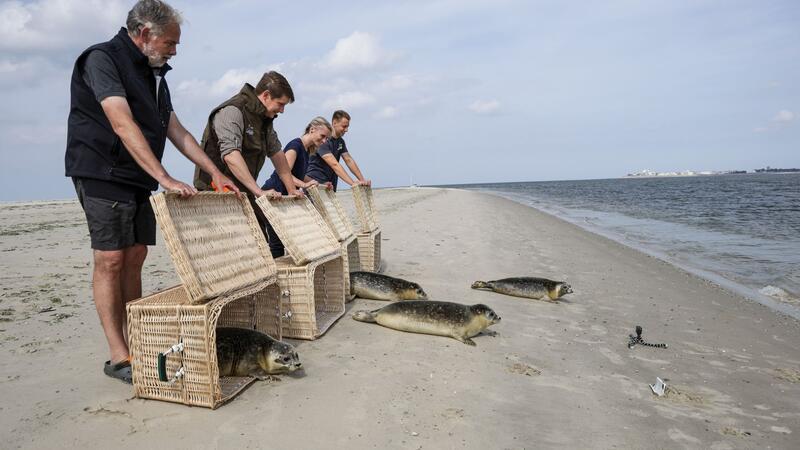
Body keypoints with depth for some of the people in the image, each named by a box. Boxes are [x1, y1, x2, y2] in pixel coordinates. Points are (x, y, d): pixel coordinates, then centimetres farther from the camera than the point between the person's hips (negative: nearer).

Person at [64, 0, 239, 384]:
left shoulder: (154, 75, 17)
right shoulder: (102, 59, -10)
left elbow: (176, 131, 17)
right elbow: (123, 125, -23)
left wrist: (215, 173, 11)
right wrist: (166, 179, -30)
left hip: (138, 180, 8)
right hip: (103, 175, -8)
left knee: (135, 258, 5)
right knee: (111, 259, -8)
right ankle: (118, 358, -3)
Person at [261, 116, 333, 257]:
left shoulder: (307, 150, 12)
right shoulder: (295, 145, -15)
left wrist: (318, 186, 11)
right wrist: (304, 184, -37)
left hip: (284, 197, 9)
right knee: (277, 241, -9)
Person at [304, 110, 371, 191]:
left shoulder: (340, 141, 8)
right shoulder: (323, 140, -18)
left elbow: (349, 160, 10)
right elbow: (334, 164, -27)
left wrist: (362, 181, 0)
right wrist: (353, 183, -34)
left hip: (329, 185, 8)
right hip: (314, 183, -8)